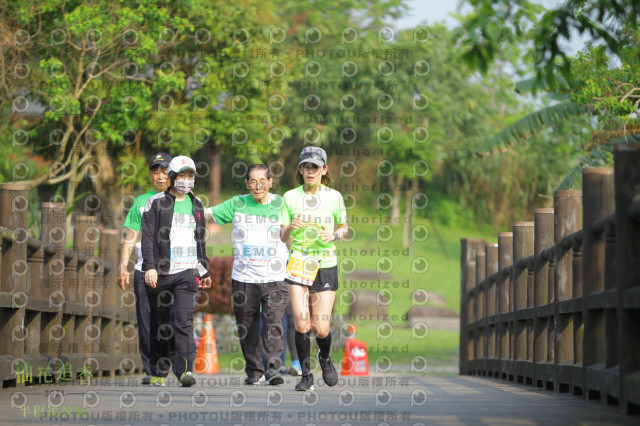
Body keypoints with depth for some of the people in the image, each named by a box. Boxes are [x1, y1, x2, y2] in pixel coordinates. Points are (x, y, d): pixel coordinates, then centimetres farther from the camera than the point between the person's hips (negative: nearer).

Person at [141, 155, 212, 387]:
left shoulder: (196, 204, 15)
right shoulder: (156, 203, 1)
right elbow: (147, 237, -5)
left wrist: (204, 270, 25)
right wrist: (150, 266, -15)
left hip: (187, 272, 2)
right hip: (161, 272, -2)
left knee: (184, 320, -13)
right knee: (159, 323, 6)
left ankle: (185, 370, -19)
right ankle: (158, 372, 16)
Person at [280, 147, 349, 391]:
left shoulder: (334, 197, 1)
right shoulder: (290, 197, 1)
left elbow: (344, 228, 13)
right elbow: (282, 237, 5)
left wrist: (335, 235, -9)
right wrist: (290, 228, -18)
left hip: (326, 265, 0)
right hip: (298, 263, 0)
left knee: (321, 328, -3)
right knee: (301, 323, -12)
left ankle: (325, 359, 30)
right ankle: (306, 375, 2)